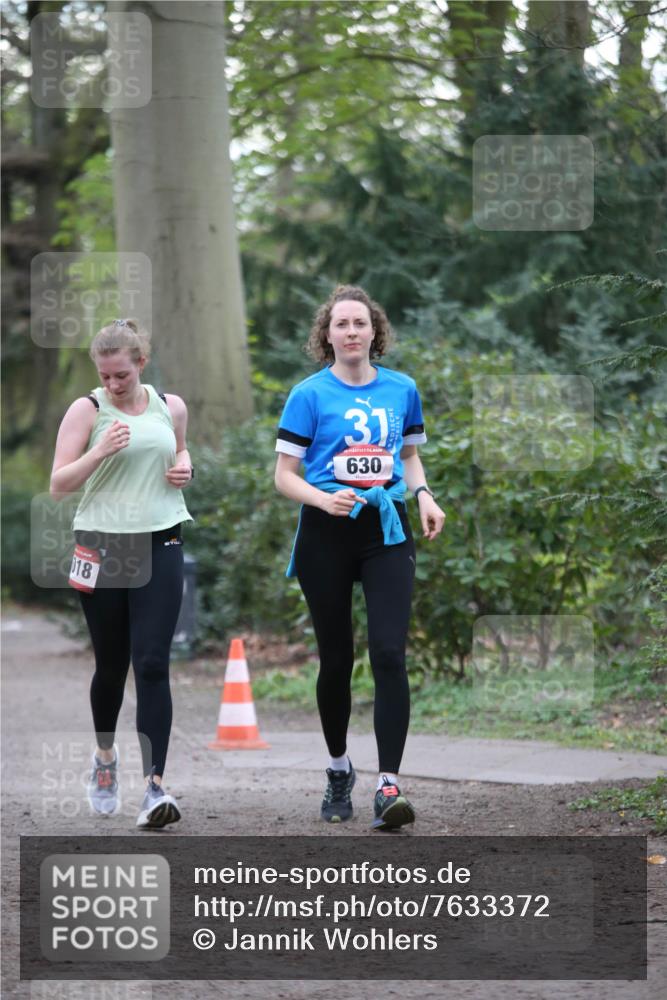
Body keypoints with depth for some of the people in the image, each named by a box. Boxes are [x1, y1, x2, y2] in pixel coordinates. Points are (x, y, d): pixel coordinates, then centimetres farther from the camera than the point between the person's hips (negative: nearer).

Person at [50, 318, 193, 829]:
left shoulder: (171, 407, 7)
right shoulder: (87, 410, -3)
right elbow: (58, 485, -5)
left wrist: (185, 468, 5)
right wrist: (101, 451, -20)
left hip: (159, 546, 1)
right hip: (103, 547, -1)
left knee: (153, 664, -10)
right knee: (111, 666, 11)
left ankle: (155, 786, -15)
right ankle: (106, 757, 38)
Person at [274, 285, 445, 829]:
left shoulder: (402, 389, 8)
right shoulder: (310, 394, -3)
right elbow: (285, 475, -3)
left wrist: (423, 494, 2)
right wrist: (323, 499, -21)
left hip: (386, 530, 1)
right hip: (327, 537, -1)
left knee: (389, 654, -13)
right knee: (336, 659, 8)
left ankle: (388, 786, -15)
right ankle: (339, 769, 29)